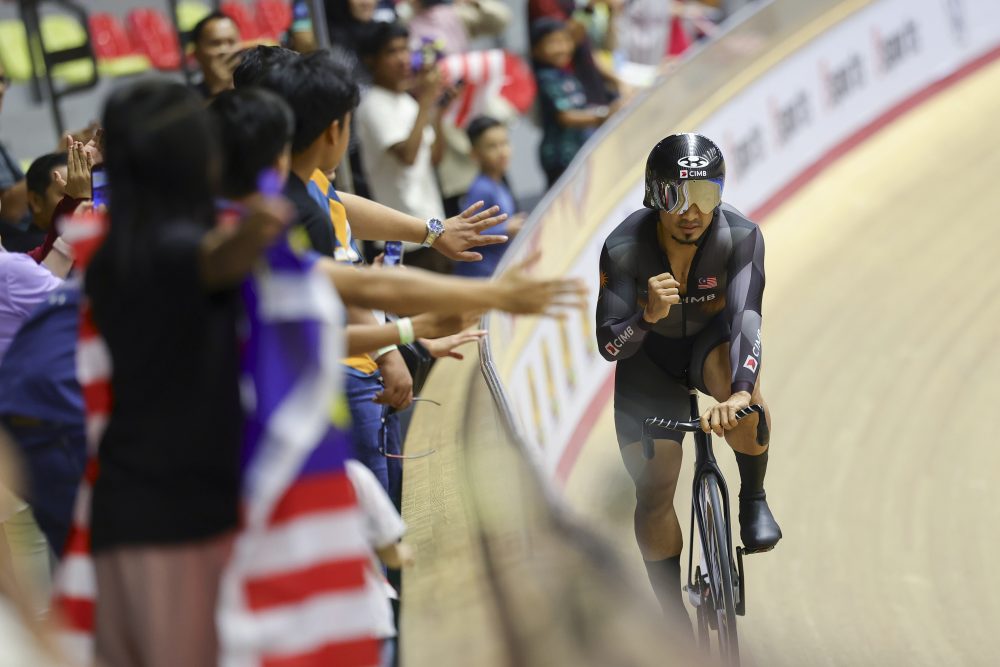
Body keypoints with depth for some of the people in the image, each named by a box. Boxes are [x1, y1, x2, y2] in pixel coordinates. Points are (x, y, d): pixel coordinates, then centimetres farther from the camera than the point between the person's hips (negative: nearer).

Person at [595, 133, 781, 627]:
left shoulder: (740, 236, -28)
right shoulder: (624, 247, -27)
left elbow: (746, 316, -39)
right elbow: (608, 345, -25)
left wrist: (740, 393, -56)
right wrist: (647, 315, -47)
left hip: (712, 341, -1)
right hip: (649, 357, 1)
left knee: (741, 396, -38)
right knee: (653, 490, -6)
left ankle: (754, 500, -12)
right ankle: (676, 622, 11)